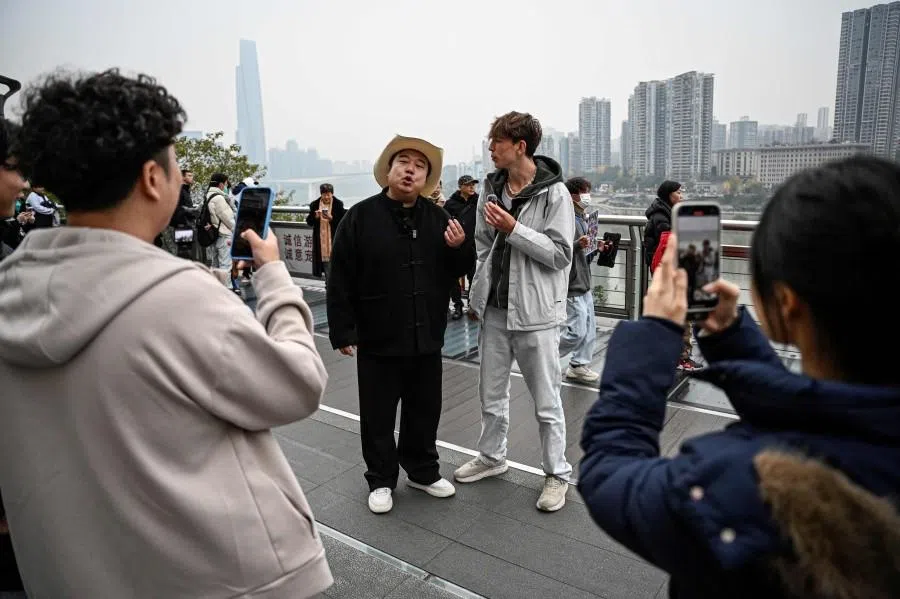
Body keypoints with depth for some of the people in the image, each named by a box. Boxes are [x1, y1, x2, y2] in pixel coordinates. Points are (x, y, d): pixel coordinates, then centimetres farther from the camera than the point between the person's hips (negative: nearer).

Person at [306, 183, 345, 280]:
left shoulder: (338, 204, -3)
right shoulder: (315, 205, 4)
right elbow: (309, 222, 6)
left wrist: (332, 219, -20)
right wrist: (315, 217, -14)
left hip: (334, 240, -2)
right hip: (320, 241, 3)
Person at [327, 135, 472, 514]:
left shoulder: (437, 218, 4)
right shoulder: (361, 217, -8)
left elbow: (457, 272, 10)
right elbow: (340, 280, -8)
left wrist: (458, 248, -12)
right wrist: (342, 331, -11)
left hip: (426, 340, 4)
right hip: (377, 341, -3)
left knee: (424, 413, 18)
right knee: (378, 417, 10)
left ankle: (423, 472, 37)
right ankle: (381, 481, 29)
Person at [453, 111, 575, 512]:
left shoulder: (554, 193, -11)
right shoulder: (491, 189, 5)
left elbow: (560, 253, -15)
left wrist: (514, 229, -21)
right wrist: (475, 297, 11)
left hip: (536, 312, -5)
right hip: (494, 309, 6)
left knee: (546, 402, 6)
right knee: (491, 394, 18)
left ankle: (557, 474, 23)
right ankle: (491, 457, 38)